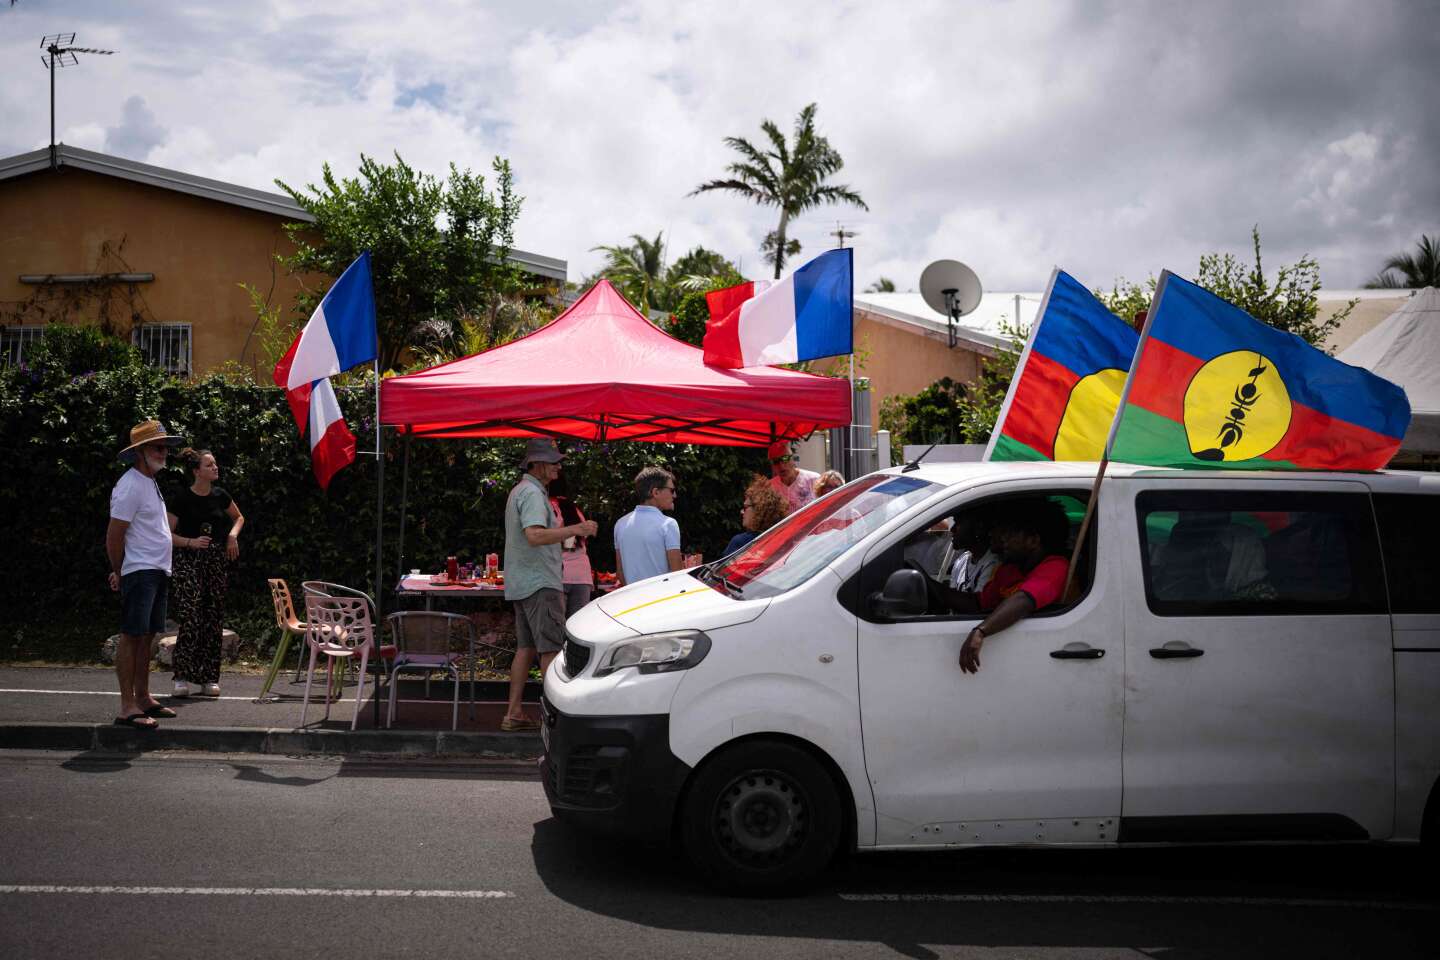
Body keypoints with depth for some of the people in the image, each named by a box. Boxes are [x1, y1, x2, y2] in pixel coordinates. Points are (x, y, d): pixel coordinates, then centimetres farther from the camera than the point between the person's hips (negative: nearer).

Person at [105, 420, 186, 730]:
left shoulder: (150, 482, 17)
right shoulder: (130, 486, -13)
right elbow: (114, 535, -15)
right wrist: (119, 573, -7)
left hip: (158, 572, 9)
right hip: (139, 573, -9)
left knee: (146, 636, 13)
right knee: (132, 636, -8)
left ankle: (143, 698, 21)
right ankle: (127, 707, -7)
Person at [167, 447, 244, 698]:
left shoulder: (219, 496, 6)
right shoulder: (183, 499, -7)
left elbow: (239, 517, 24)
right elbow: (167, 534, -4)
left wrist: (233, 534, 6)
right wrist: (191, 542, -18)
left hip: (216, 561, 5)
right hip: (189, 561, -5)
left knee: (214, 619, 5)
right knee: (190, 616, -15)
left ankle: (209, 678, 12)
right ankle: (183, 677, -12)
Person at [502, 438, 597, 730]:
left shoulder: (519, 490, 19)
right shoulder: (532, 493, -15)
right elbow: (535, 536, -29)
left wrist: (564, 530, 25)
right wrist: (574, 529, -32)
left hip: (521, 583, 10)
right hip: (540, 583, -10)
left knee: (526, 648, 11)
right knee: (551, 649, -8)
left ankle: (513, 713, 12)